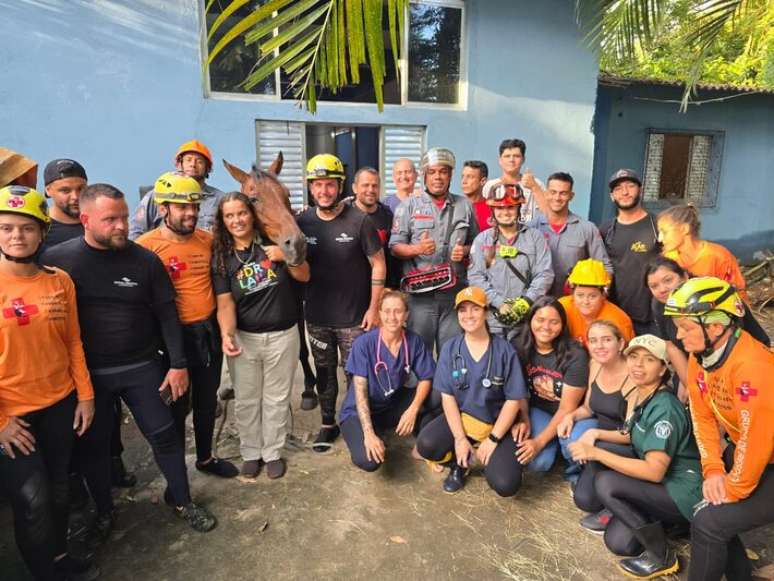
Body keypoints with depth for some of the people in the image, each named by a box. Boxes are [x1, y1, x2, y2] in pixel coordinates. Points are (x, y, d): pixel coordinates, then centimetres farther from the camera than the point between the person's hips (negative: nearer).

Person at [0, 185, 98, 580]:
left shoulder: (60, 281, -1)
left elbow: (73, 342, 5)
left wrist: (85, 395, 3)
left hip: (61, 404, 4)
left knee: (58, 489, 18)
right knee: (33, 500, 3)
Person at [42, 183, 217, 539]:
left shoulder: (145, 260, -6)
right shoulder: (56, 260, -6)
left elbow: (166, 313, -3)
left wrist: (178, 363, -6)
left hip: (143, 367, 0)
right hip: (87, 372, 0)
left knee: (164, 434, 6)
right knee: (93, 445, 13)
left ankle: (181, 500, 26)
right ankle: (104, 511, 36)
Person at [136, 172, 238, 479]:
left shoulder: (207, 239, 3)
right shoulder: (146, 245, -14)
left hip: (210, 331, 5)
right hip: (175, 335, -5)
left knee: (207, 400, 20)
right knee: (178, 405, 11)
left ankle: (205, 457, 41)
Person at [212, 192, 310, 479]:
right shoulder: (221, 256, -4)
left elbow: (304, 276, -1)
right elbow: (225, 302, -10)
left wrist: (287, 257, -20)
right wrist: (226, 334, -27)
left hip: (282, 335, 0)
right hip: (243, 337, 1)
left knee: (276, 399, 12)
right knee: (246, 400, 13)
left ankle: (273, 452, 30)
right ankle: (250, 452, 33)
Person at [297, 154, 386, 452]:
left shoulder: (359, 221, -11)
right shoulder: (302, 222, -1)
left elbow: (378, 265, -8)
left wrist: (374, 308, -10)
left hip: (354, 316, -3)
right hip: (317, 316, 3)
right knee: (324, 372, 16)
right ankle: (328, 424, 34)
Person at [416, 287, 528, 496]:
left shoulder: (504, 350, -9)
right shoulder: (450, 348, -4)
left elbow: (514, 400, -8)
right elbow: (447, 396, -5)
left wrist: (492, 439, -12)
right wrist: (459, 438, -13)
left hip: (496, 424, -1)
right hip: (460, 417, 2)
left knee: (505, 485, -21)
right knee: (426, 445, -26)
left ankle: (486, 460, 14)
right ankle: (460, 463, 6)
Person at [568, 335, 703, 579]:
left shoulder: (664, 408, -25)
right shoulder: (643, 397, 2)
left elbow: (654, 471, -29)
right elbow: (635, 435, 17)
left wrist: (596, 453, -26)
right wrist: (597, 434, 2)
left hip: (685, 493, -7)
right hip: (663, 486, 7)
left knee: (606, 483, -23)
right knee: (617, 542, -3)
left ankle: (662, 557, -6)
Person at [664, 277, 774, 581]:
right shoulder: (700, 355, -6)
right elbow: (703, 416, 1)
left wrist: (733, 490, -15)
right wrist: (713, 470, -7)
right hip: (744, 452, 8)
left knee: (709, 522, -12)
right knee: (708, 507, 6)